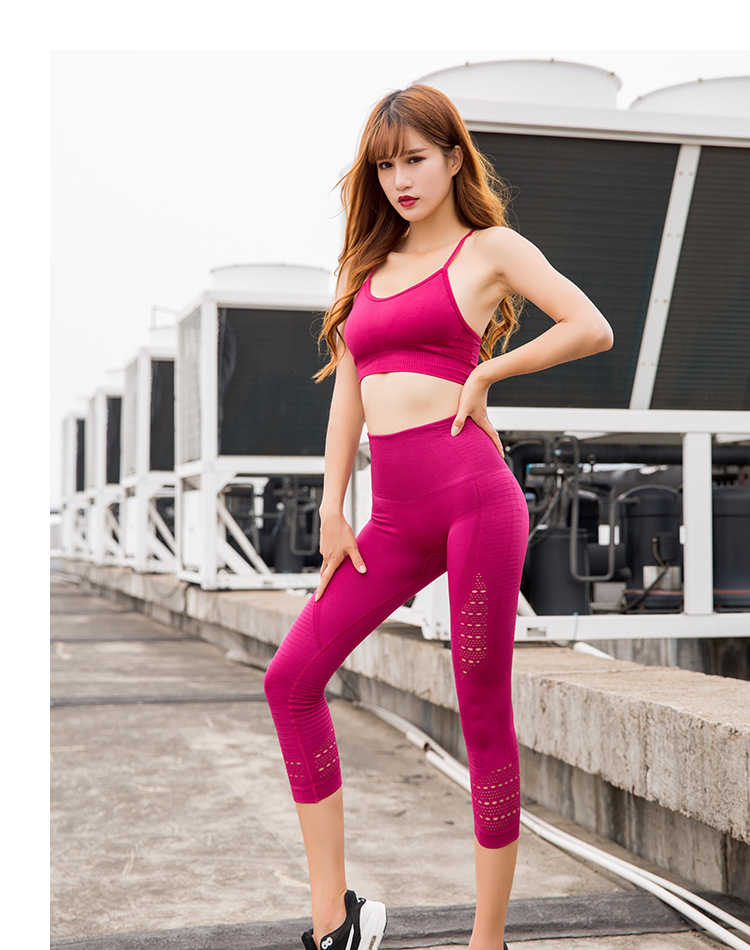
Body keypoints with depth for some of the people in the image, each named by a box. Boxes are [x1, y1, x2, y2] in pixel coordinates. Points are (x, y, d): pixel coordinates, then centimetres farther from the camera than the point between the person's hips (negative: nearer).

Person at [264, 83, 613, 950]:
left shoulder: (489, 248, 5)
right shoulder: (369, 264, 21)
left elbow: (593, 330, -6)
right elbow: (349, 391, 17)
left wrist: (485, 373, -3)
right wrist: (331, 510, 10)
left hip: (472, 492, -6)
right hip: (395, 517, 7)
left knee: (483, 713, -2)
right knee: (291, 679, 1)